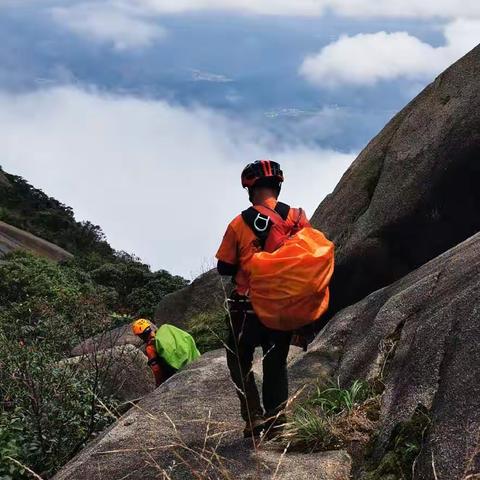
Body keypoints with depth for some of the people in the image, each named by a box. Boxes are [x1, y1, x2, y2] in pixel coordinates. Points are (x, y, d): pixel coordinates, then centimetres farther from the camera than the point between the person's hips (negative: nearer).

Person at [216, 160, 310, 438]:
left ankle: (254, 418, 3)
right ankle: (276, 417, 10)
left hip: (248, 306, -2)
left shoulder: (239, 224, -9)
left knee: (240, 362, 14)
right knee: (276, 362, 16)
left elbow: (224, 268, -4)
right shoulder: (297, 217, -4)